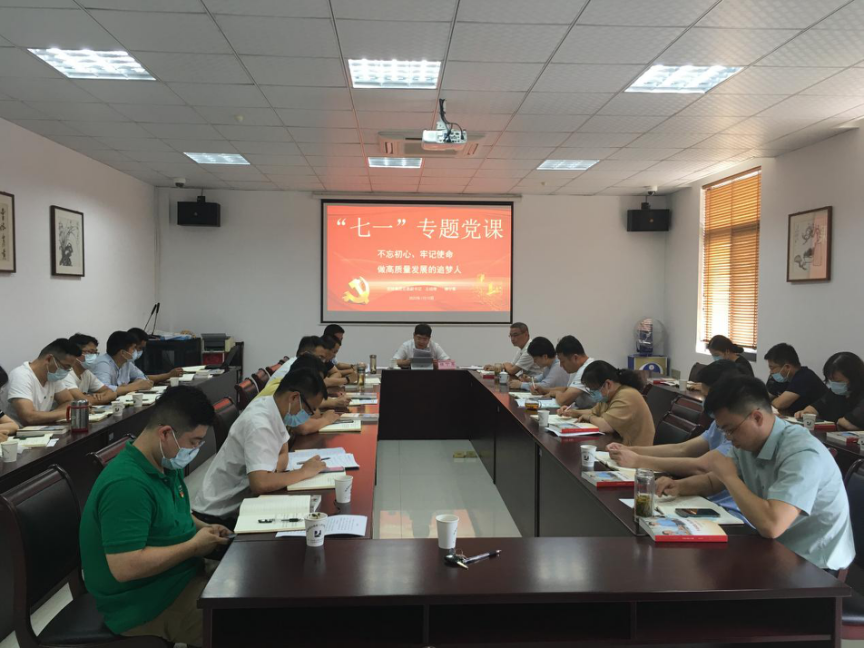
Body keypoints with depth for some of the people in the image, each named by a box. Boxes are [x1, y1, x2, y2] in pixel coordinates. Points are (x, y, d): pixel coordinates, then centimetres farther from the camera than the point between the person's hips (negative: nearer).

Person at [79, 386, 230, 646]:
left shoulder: (167, 464, 2)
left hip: (178, 577, 9)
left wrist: (203, 528, 0)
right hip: (148, 604, -9)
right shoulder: (127, 484, -28)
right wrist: (194, 545, -21)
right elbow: (125, 567, -31)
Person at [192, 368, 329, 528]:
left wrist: (272, 472, -15)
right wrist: (305, 472, -23)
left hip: (239, 502, 8)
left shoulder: (273, 408, -2)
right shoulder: (259, 424, -28)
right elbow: (260, 484, -37)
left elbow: (283, 455, 7)